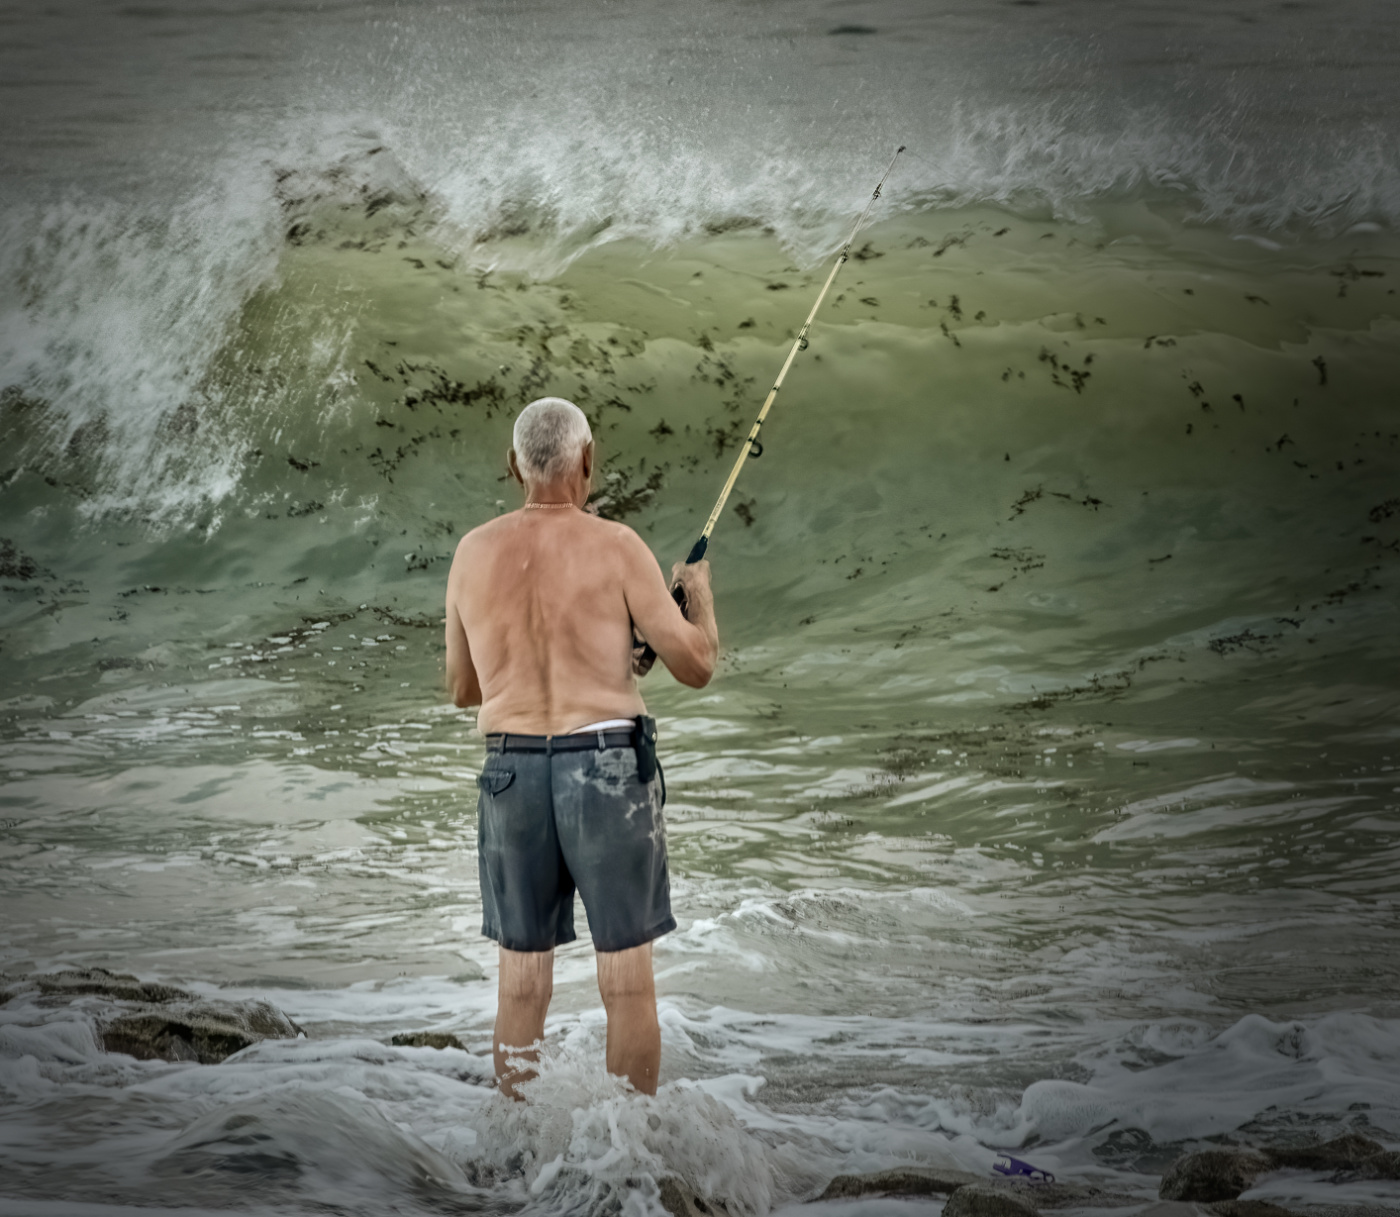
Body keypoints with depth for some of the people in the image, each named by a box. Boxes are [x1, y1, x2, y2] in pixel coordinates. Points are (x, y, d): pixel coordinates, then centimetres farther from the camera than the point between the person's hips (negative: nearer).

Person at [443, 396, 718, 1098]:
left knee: (522, 981, 11)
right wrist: (700, 594, 14)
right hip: (606, 765, -3)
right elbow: (695, 667, -4)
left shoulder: (473, 552, 4)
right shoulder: (615, 547, -7)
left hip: (511, 769, 4)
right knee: (626, 977, 6)